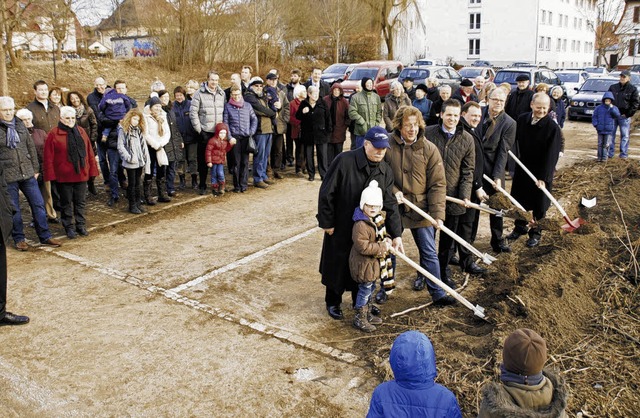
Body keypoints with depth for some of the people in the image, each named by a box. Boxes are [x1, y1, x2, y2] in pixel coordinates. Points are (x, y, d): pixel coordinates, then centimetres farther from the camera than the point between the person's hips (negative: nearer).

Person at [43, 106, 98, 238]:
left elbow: (89, 152, 8)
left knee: (80, 202, 12)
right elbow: (49, 157, -7)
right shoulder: (54, 134, -6)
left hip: (81, 174, 4)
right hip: (64, 176, -3)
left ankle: (81, 225, 24)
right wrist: (51, 175, -11)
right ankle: (69, 227, 18)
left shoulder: (81, 132, 7)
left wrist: (92, 169, 5)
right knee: (66, 203, 8)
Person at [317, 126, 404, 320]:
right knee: (337, 266, 11)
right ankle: (332, 302, 34)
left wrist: (396, 234, -12)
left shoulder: (385, 171, -5)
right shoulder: (344, 161, -22)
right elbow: (326, 193, -17)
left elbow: (390, 204, -5)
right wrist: (327, 222, -14)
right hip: (340, 227, -4)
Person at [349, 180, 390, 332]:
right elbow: (362, 246, -30)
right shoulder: (360, 225, -26)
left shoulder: (379, 218, 4)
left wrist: (387, 241, -3)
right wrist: (382, 247, -25)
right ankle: (359, 319, 15)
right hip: (364, 264, -9)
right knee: (365, 291, 1)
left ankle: (367, 315, 36)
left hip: (374, 262, 9)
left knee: (370, 289, 20)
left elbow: (383, 234, 19)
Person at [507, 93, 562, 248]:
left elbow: (551, 155, -19)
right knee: (519, 200, 16)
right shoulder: (522, 120, -4)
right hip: (522, 169, 4)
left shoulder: (552, 127, -18)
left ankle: (536, 233, 27)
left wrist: (543, 177, -23)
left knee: (539, 205, 9)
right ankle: (520, 228, 37)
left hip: (541, 172, -4)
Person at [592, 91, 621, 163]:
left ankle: (605, 157, 5)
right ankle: (599, 157, 15)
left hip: (609, 130, -2)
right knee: (600, 144, 7)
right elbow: (594, 117, 8)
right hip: (600, 130, 2)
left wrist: (612, 108, -18)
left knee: (606, 144, -1)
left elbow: (617, 116, -12)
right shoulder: (599, 108, 4)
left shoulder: (614, 108, 2)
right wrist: (595, 124, -6)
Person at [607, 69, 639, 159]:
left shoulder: (633, 89, 0)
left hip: (624, 116, -3)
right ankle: (610, 153, 10)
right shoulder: (613, 87, 8)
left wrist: (628, 114, -10)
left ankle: (624, 154, 9)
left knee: (624, 136, 3)